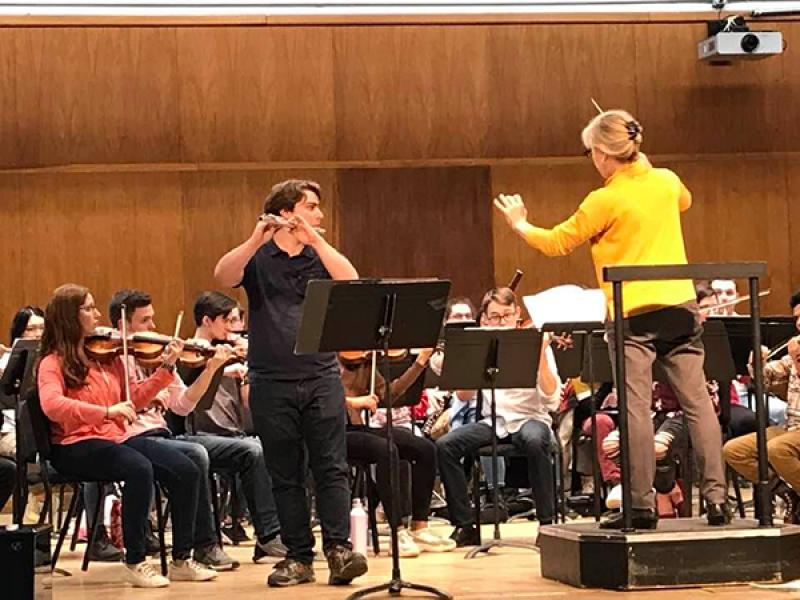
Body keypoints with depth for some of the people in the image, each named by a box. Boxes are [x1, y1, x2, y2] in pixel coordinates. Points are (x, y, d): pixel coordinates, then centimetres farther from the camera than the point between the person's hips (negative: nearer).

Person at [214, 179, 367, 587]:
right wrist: (257, 239, -24)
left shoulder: (321, 255, 11)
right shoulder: (257, 258, 5)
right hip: (271, 381, -1)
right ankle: (298, 557, 6)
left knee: (331, 467, -6)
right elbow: (222, 277, -14)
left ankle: (339, 549, -7)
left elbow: (351, 281, -9)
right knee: (285, 474, 3)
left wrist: (315, 239, -14)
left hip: (321, 376, 1)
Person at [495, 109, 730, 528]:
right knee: (697, 402, 4)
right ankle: (716, 497, 0)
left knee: (635, 409, -3)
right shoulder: (666, 182, 7)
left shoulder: (604, 201, -10)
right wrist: (645, 167, 33)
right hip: (680, 306, 5)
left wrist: (519, 225, 17)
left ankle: (642, 506, -5)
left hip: (632, 313, -5)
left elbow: (556, 244, 0)